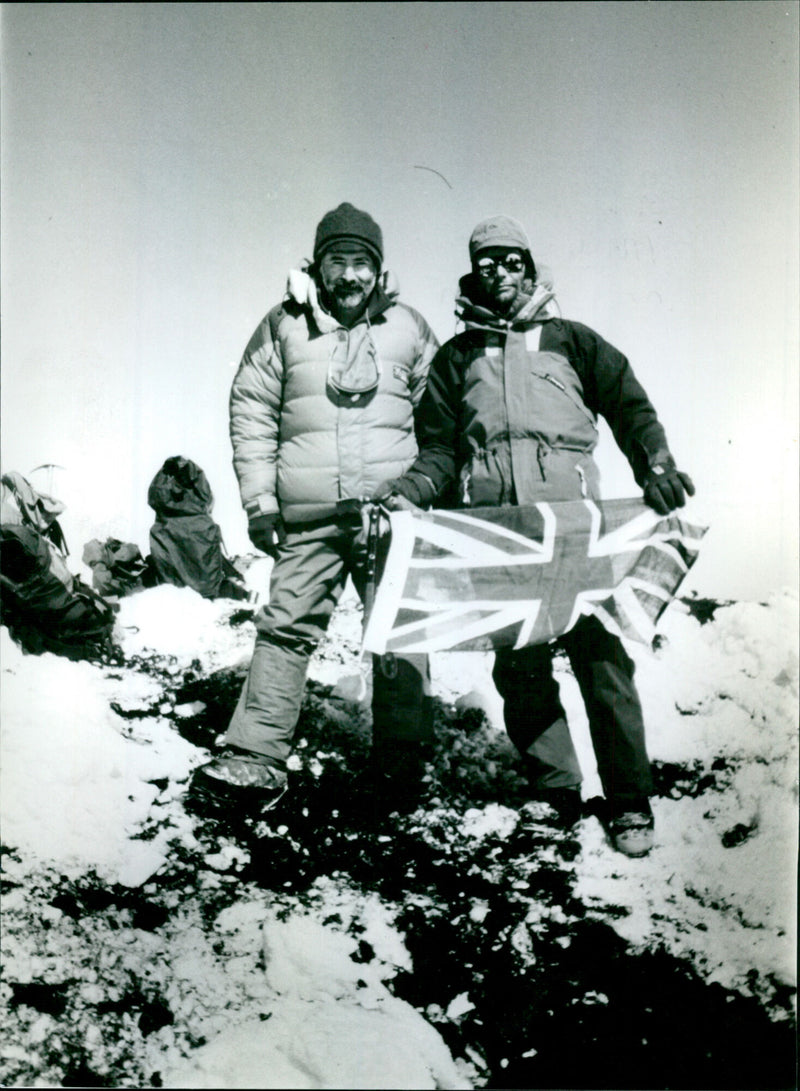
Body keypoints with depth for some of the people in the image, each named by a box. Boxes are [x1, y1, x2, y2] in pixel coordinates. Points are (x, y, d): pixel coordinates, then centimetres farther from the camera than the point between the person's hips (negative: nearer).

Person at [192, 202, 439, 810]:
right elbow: (251, 410, 10)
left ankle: (402, 754, 16)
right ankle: (257, 757, 2)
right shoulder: (285, 325, 8)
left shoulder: (408, 328, 10)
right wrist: (259, 497, 3)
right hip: (308, 515, 0)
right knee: (287, 629, -2)